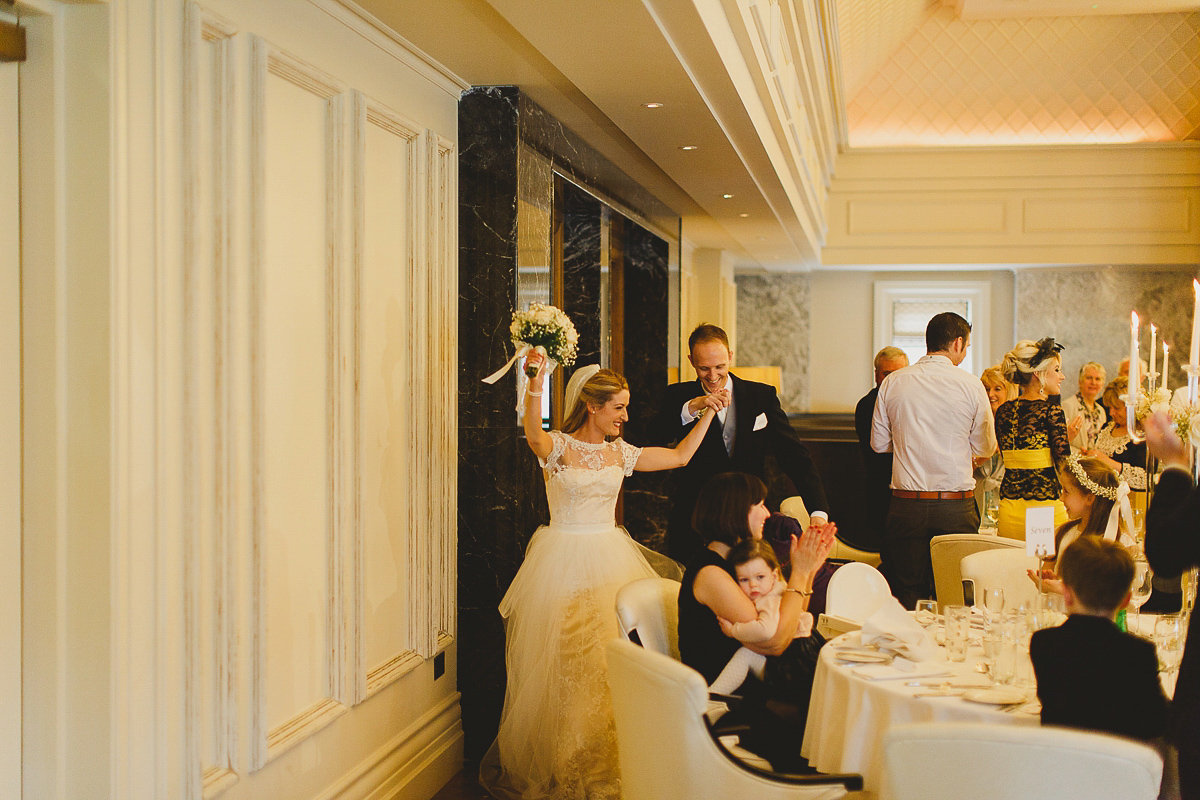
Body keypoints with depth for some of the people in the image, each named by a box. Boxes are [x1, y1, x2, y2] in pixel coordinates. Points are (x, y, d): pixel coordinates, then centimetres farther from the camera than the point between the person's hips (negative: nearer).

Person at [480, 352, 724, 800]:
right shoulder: (557, 447, -7)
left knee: (613, 657, 1)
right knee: (564, 660, -1)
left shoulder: (620, 452, 8)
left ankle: (609, 759, 15)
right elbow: (533, 434, -31)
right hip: (563, 563, -4)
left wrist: (707, 415, 6)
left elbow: (680, 456, 11)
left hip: (609, 561, 4)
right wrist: (535, 387, -47)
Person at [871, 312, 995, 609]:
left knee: (907, 594, 6)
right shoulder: (970, 385, -5)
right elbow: (984, 447, 5)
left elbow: (878, 443, 8)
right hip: (956, 506, -2)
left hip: (906, 505, 2)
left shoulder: (892, 383, 1)